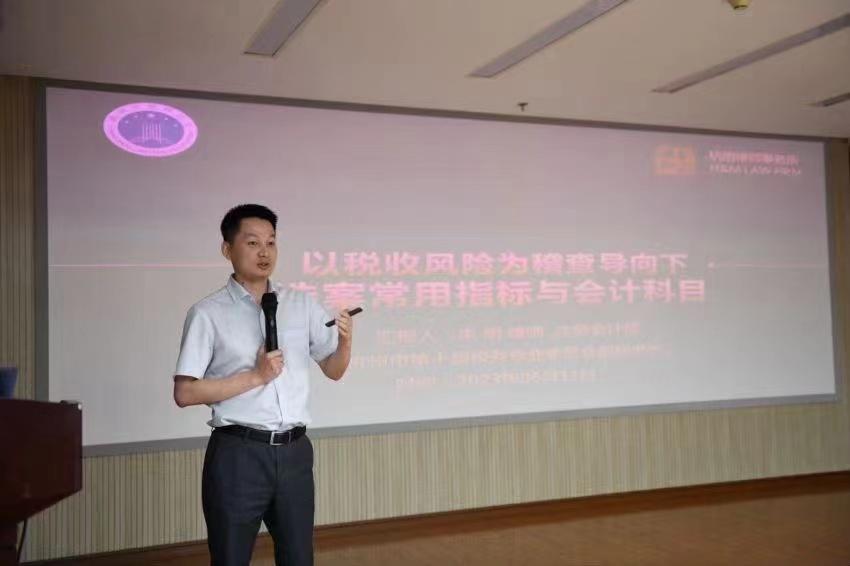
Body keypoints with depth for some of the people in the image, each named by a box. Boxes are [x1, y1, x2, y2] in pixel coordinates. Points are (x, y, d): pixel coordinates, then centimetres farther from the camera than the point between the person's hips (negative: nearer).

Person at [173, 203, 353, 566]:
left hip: (294, 451, 4)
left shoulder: (302, 305, 5)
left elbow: (333, 370, 12)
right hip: (237, 454, -4)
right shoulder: (208, 314, -7)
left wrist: (345, 341, -9)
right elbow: (185, 393, -10)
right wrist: (255, 376, -15)